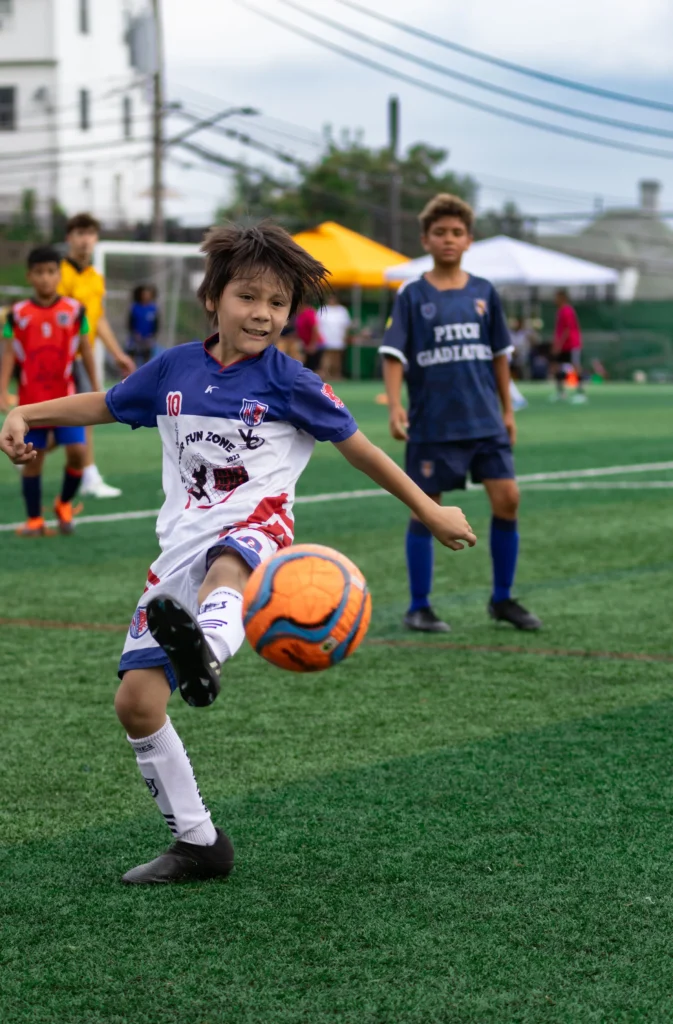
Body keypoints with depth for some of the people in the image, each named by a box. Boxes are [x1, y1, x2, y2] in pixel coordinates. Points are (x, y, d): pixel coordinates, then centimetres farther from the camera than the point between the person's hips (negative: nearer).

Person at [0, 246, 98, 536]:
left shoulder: (74, 310, 1)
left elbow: (85, 351, 7)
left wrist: (96, 389, 7)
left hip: (66, 398, 0)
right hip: (32, 400, 0)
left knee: (77, 451, -10)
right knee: (32, 458, 3)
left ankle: (64, 504, 16)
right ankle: (34, 519, 15)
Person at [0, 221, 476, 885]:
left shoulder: (290, 383, 0)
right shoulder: (174, 370, 10)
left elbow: (359, 449, 9)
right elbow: (103, 405, 26)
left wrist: (429, 510, 14)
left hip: (256, 527, -5)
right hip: (181, 549, 5)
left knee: (224, 568, -44)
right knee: (136, 702, -2)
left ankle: (205, 650, -79)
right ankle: (197, 842, 13)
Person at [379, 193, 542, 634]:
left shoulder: (484, 293, 7)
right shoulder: (413, 296, -2)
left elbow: (500, 354, 14)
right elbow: (394, 354, -6)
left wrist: (507, 409, 13)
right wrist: (395, 405, -19)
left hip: (485, 420, 3)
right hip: (432, 425, -3)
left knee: (507, 498, -5)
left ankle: (503, 599, 11)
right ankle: (419, 607, 13)